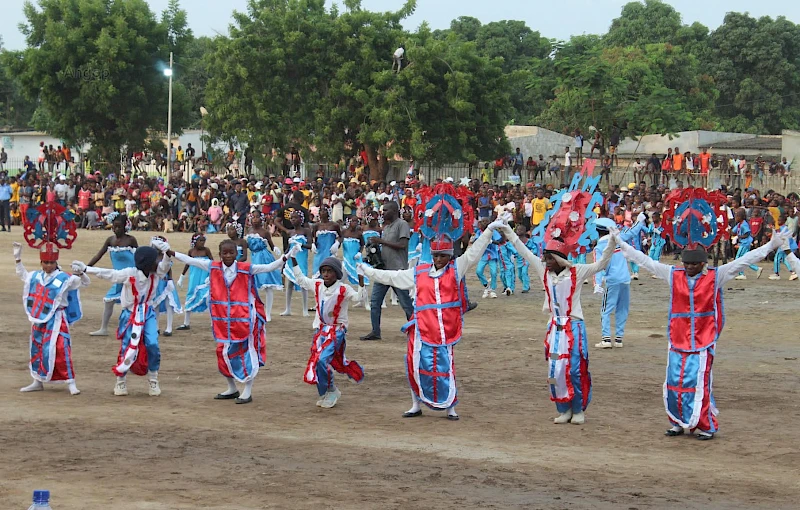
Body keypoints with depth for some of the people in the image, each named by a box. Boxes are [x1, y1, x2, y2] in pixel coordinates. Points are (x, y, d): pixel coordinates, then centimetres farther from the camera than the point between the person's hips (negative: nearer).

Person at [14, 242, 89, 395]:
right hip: (39, 320, 6)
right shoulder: (36, 277, 8)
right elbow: (22, 274, 27)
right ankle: (38, 382, 28)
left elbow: (84, 282, -9)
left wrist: (81, 272, -29)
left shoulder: (64, 278, -9)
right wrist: (18, 257, 22)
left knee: (60, 350, -13)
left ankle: (71, 383, -9)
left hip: (56, 321, -6)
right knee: (36, 350, 14)